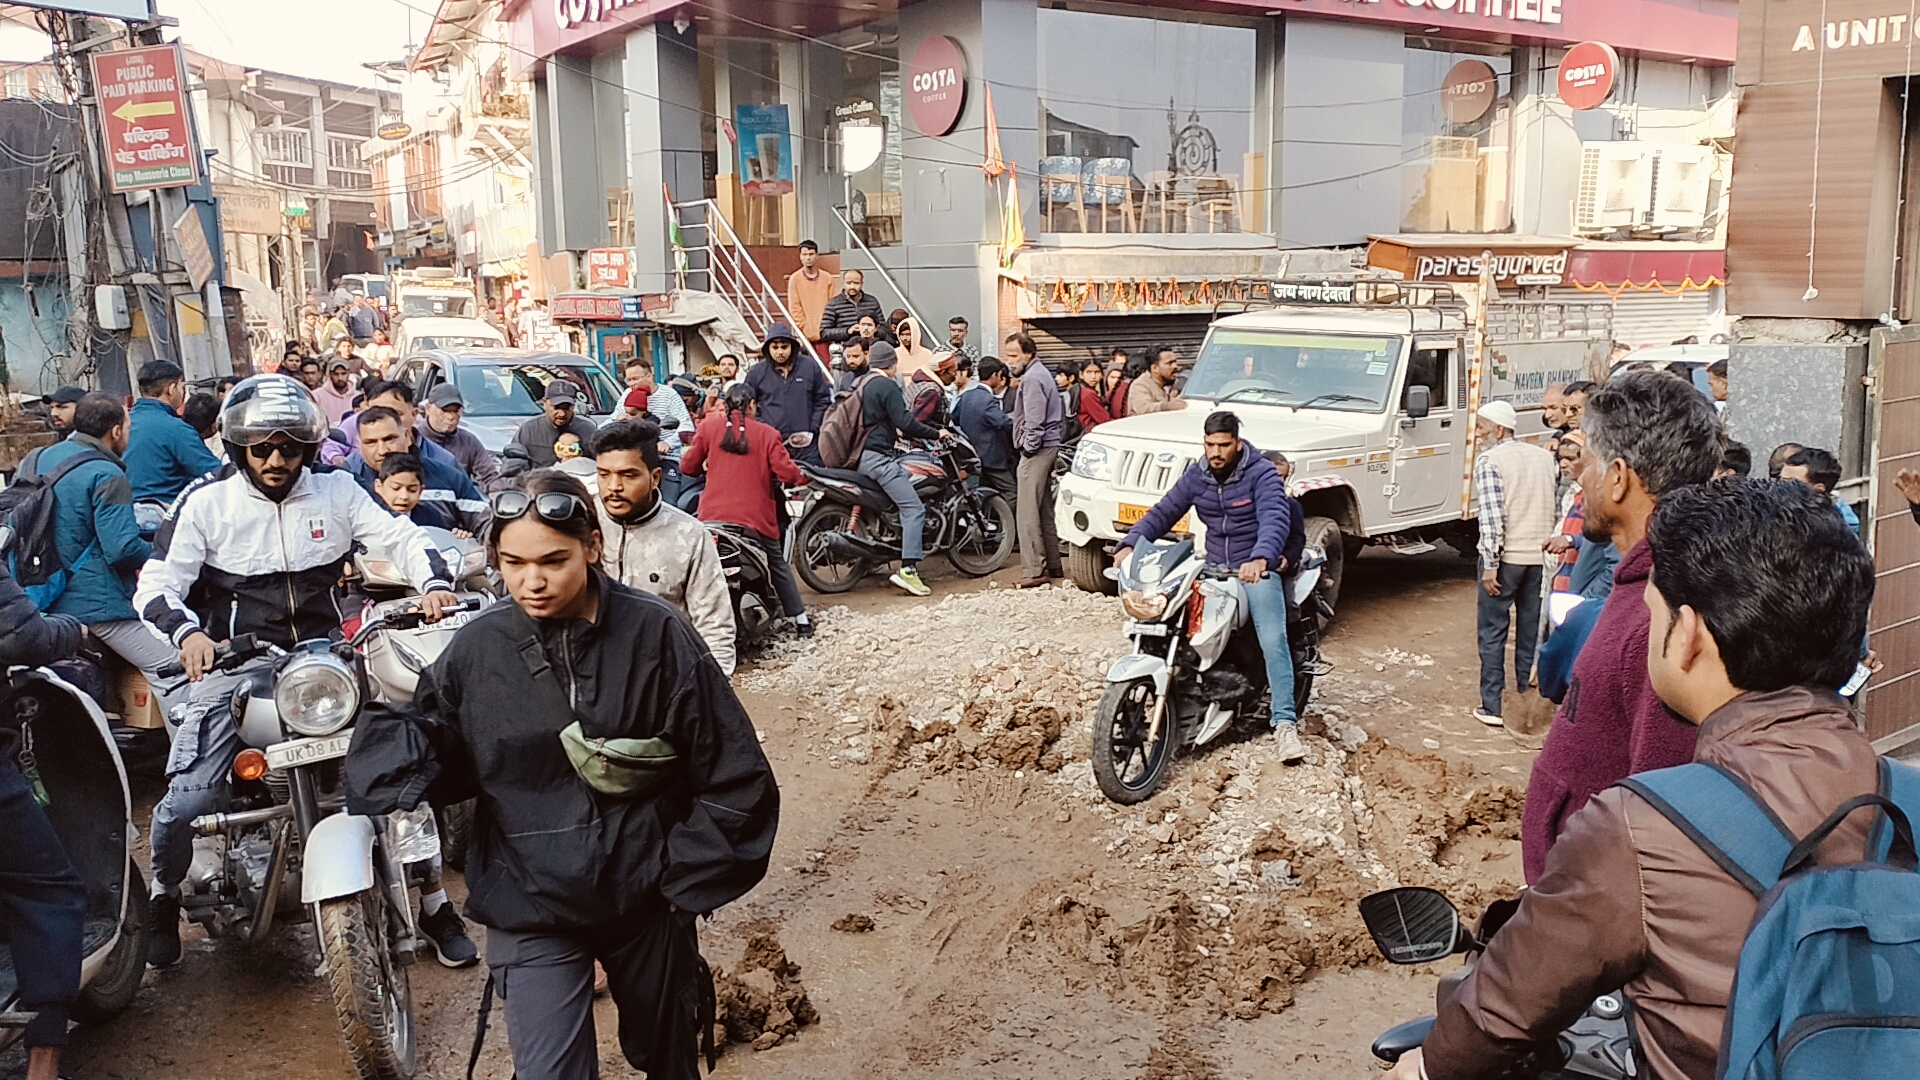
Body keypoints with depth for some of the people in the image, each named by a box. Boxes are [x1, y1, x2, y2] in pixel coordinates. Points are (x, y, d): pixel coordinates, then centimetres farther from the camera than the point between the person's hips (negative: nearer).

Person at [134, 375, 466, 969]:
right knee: (187, 801, -13)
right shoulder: (205, 501, -1)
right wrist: (186, 630, -26)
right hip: (236, 662, -1)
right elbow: (158, 583, -5)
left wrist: (433, 582, -23)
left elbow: (400, 535, -2)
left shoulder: (335, 491, 4)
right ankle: (163, 900, 21)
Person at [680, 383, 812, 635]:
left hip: (713, 516, 0)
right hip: (756, 517, 0)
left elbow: (688, 466, 4)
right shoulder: (767, 433, -2)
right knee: (778, 565, 16)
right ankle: (801, 619, 17)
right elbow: (787, 473, -7)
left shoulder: (709, 426, 2)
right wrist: (803, 476, 15)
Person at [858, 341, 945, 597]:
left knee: (910, 478, 28)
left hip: (861, 456, 10)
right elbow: (904, 421, -18)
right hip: (878, 457, -10)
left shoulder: (860, 384, 16)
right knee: (914, 508, -13)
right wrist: (936, 434, -7)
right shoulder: (887, 386, -11)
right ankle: (908, 569, -22)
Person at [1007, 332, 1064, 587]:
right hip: (1049, 446, 11)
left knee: (1028, 513, -11)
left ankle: (1034, 570, -11)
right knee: (1045, 510, 15)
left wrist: (1029, 448, -14)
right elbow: (1060, 414, 24)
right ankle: (1053, 565, 20)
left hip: (1037, 450, -11)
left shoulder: (1032, 378, -13)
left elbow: (1035, 421, -21)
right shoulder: (1041, 373, 19)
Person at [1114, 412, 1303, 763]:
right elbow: (1164, 512, 5)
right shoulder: (1196, 476, 7)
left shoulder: (1262, 474, -11)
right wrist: (1130, 544, -12)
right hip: (1213, 569, 5)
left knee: (1273, 639, -22)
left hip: (1256, 571, -5)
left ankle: (1285, 723, -21)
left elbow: (1275, 519, -26)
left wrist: (1261, 559, -46)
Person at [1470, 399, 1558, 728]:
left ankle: (1492, 707, 4)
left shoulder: (1489, 461, -9)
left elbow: (1492, 517, -17)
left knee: (1493, 633, 3)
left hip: (1505, 556, -5)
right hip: (1541, 555, 5)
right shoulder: (1545, 457, 9)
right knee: (1532, 631, 13)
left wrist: (1490, 564, -15)